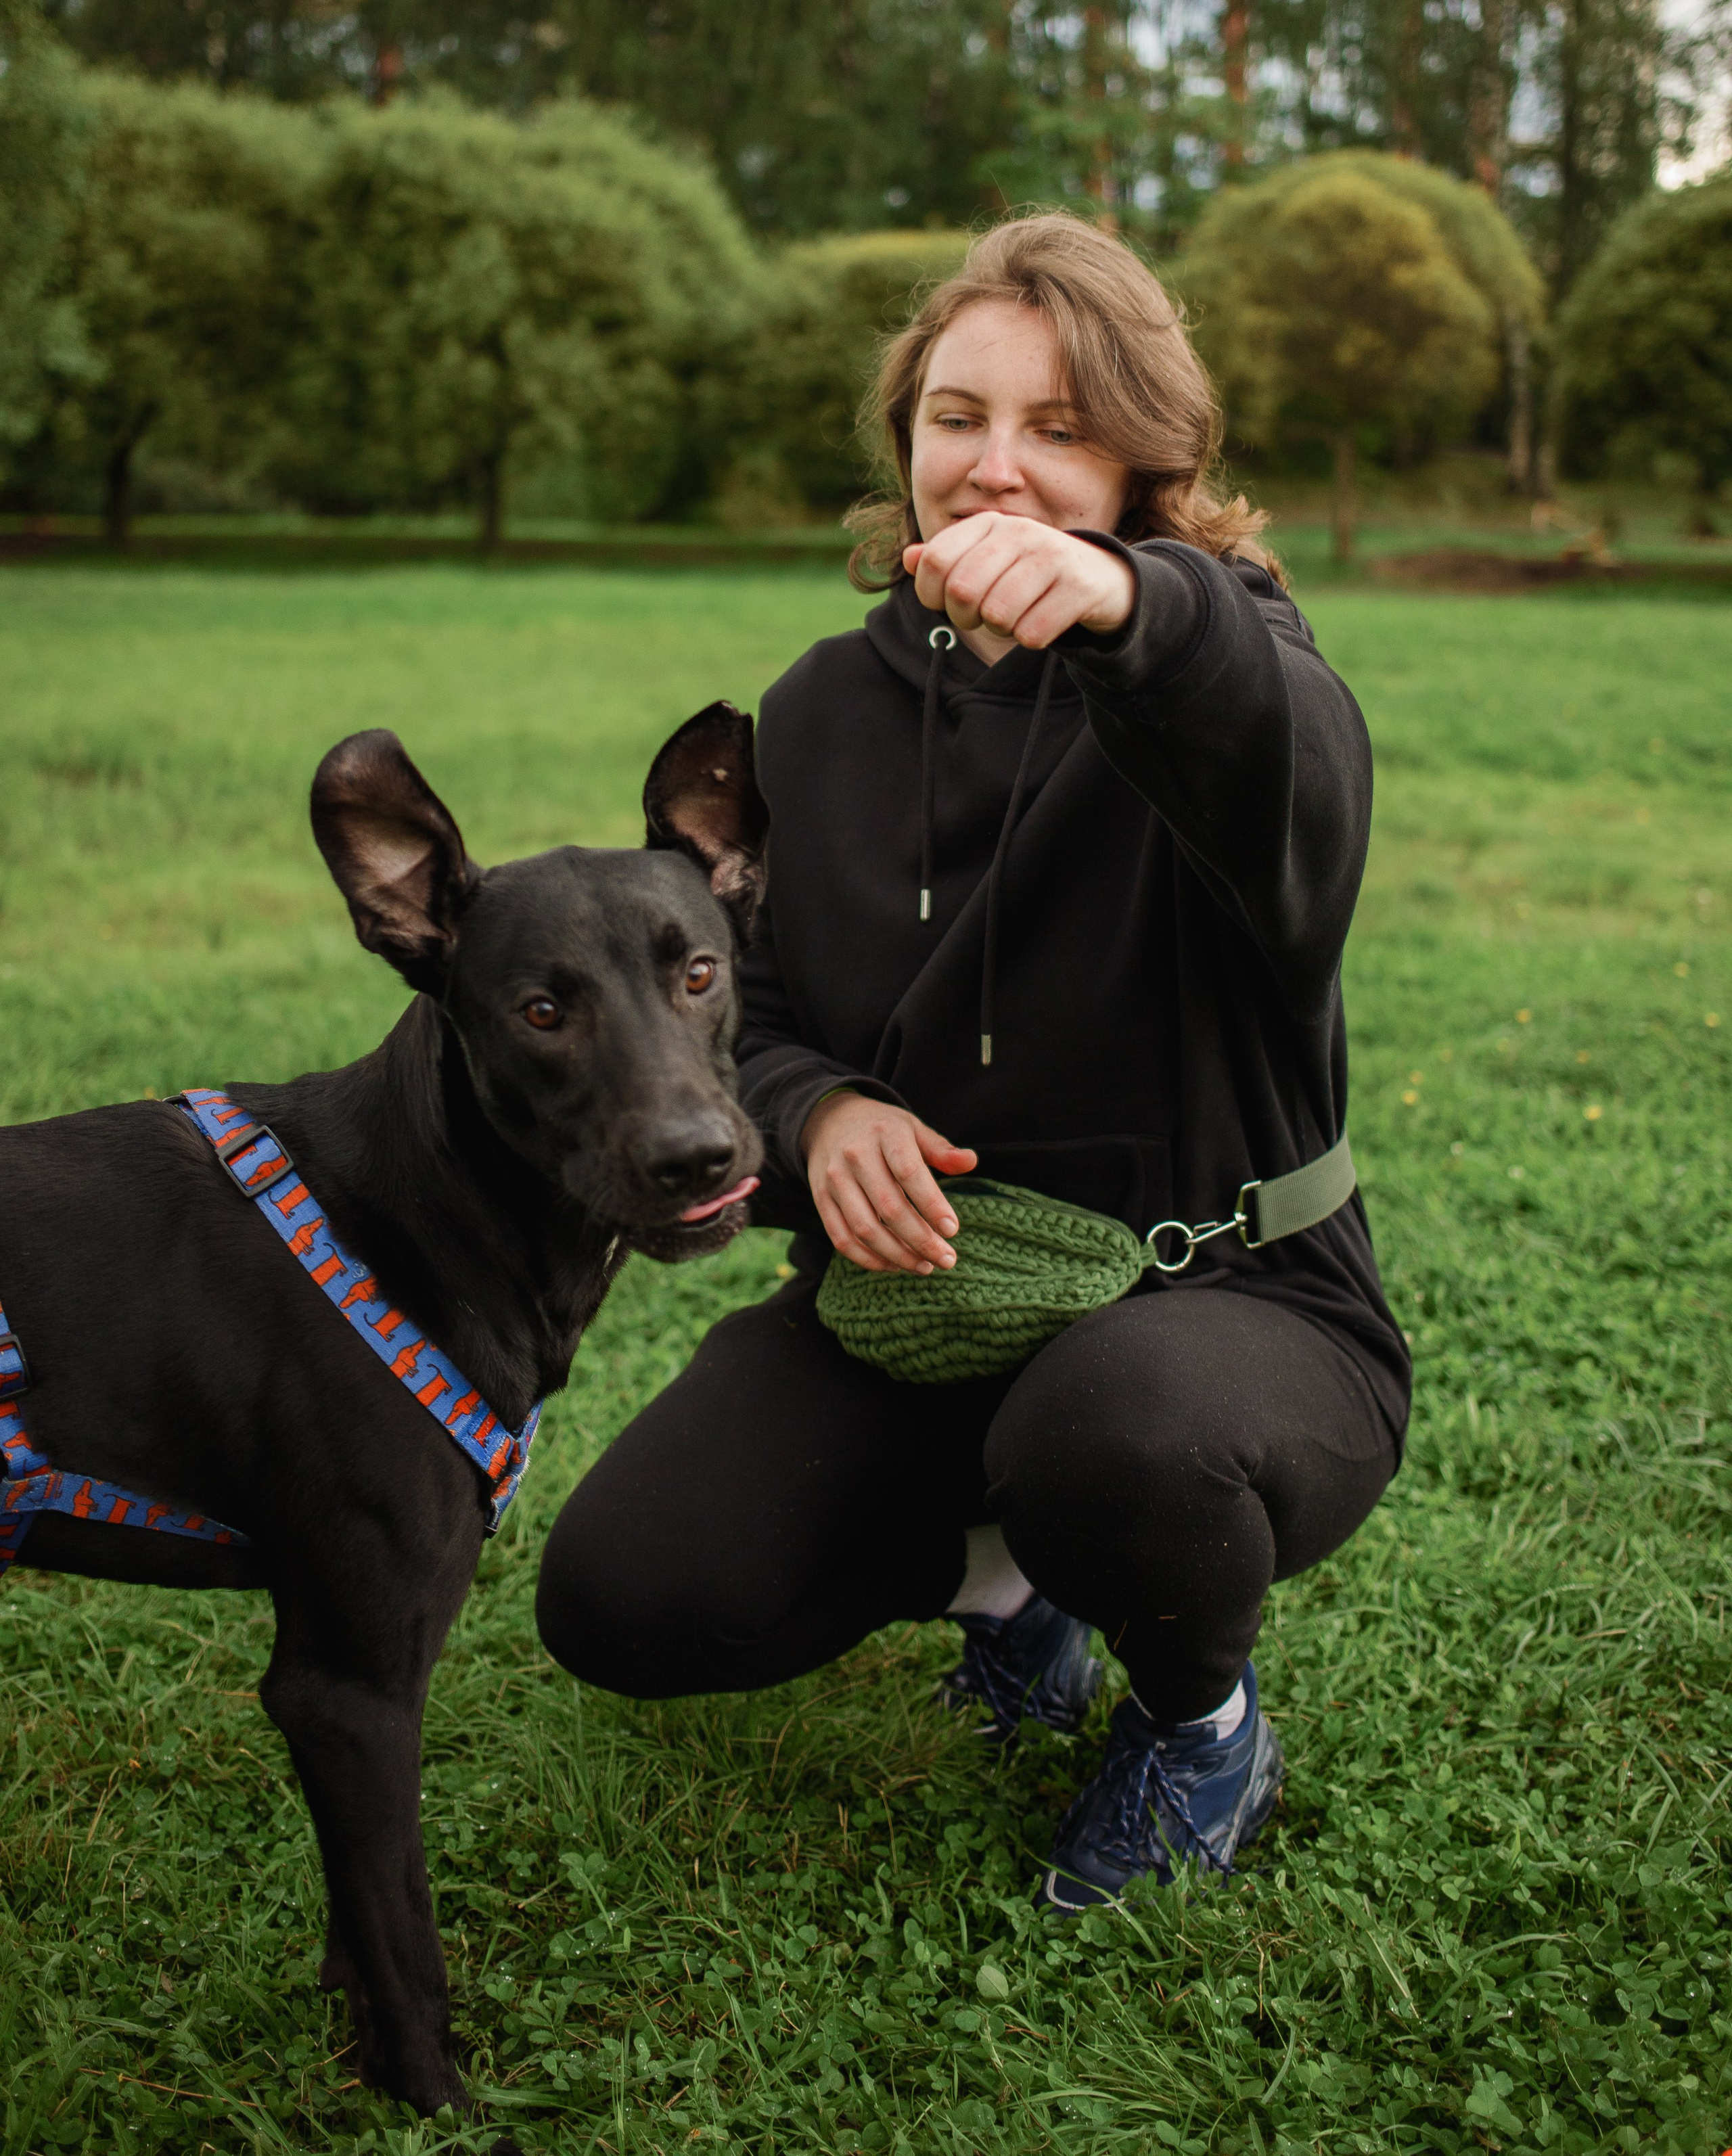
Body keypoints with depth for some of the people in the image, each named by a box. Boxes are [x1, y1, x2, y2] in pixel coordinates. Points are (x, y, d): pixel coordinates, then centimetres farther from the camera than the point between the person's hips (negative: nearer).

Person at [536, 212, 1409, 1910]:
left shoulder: (1215, 646, -8)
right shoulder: (827, 708, 6)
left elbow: (1300, 795, -35)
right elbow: (748, 1012, 10)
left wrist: (1129, 605, -57)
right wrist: (814, 1115, -15)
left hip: (1221, 1300, -4)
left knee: (1109, 1428, -39)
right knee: (619, 1603, -15)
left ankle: (1205, 1718, -2)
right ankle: (991, 1561, 15)